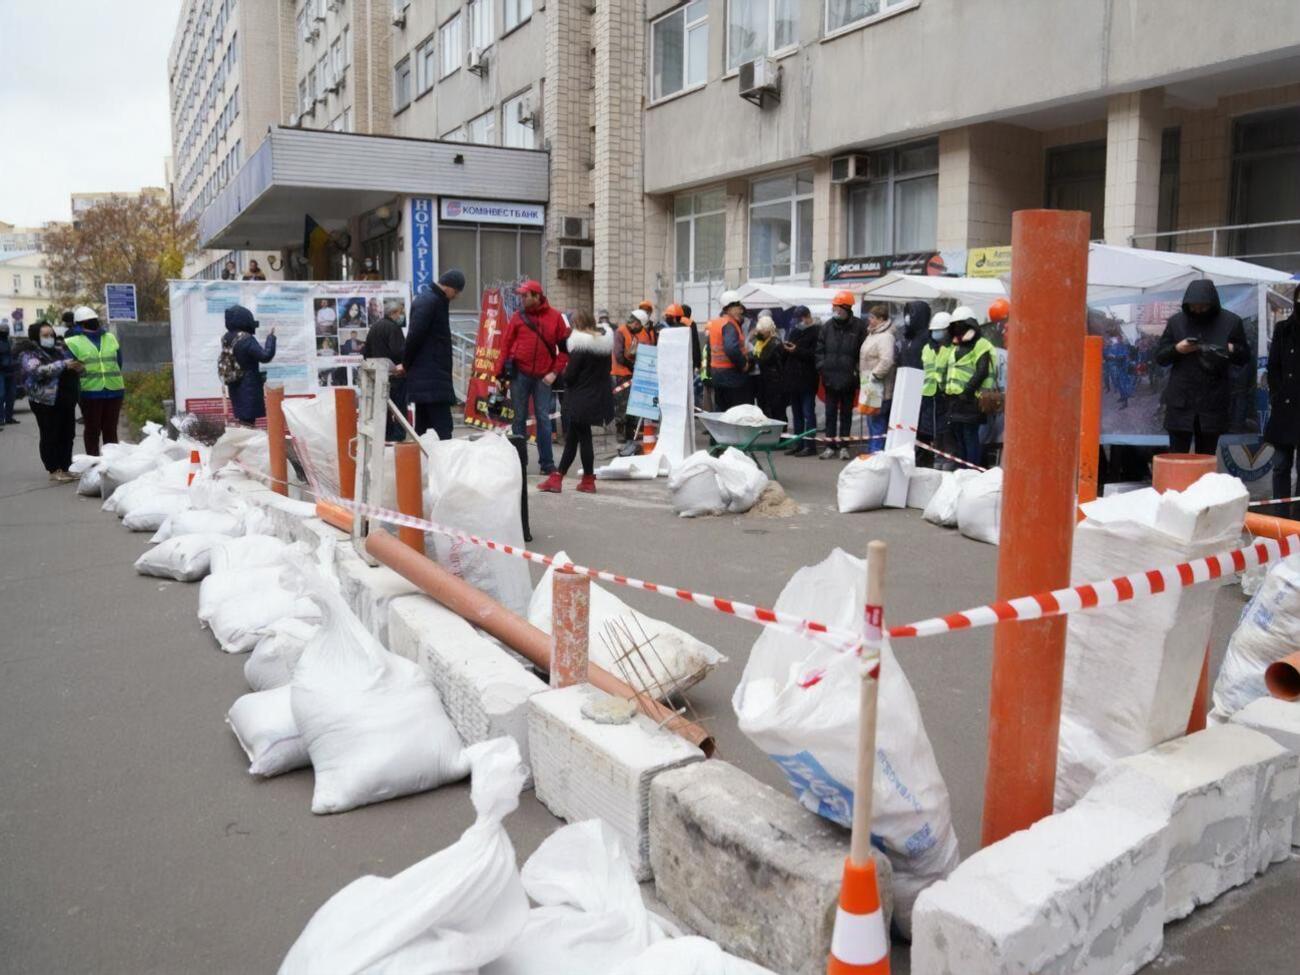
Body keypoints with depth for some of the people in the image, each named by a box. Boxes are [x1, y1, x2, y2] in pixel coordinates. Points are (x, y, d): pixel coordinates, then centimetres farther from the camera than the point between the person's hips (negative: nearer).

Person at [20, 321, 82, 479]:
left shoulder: (61, 349, 13)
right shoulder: (30, 354, -3)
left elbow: (72, 364, 20)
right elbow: (39, 371, -21)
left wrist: (79, 367, -6)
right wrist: (63, 365, -27)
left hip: (67, 400, 6)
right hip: (46, 402, -6)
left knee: (68, 435, 8)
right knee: (50, 436, 0)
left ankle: (65, 468, 16)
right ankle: (54, 471, 4)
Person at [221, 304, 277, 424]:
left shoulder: (226, 338, 6)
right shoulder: (246, 339, -19)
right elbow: (266, 356, -24)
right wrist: (270, 337, -14)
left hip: (235, 385, 8)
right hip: (248, 386, -8)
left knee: (242, 417, 15)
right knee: (248, 419, -5)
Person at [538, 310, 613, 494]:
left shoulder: (580, 346, -16)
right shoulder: (605, 344, 5)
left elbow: (569, 375, -16)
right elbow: (607, 369, 13)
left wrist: (565, 372, 4)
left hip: (581, 400, -7)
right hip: (599, 398, 7)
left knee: (583, 438, 2)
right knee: (573, 437, 13)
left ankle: (588, 480, 7)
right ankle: (557, 477, 17)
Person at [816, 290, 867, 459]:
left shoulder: (858, 326, -5)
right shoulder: (828, 326, 4)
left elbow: (863, 351, -4)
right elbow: (820, 349, 8)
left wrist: (857, 371, -10)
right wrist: (822, 367, -3)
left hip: (849, 378, -2)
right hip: (830, 377, 3)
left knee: (846, 413, 9)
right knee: (830, 413, 7)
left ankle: (844, 445, 17)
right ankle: (830, 445, 14)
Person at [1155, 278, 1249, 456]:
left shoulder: (1231, 321, 3)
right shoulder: (1176, 321, 3)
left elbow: (1244, 355, 10)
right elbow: (1160, 356, 7)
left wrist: (1232, 350, -12)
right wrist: (1176, 349, -14)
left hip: (1214, 401, 1)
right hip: (1180, 401, 0)